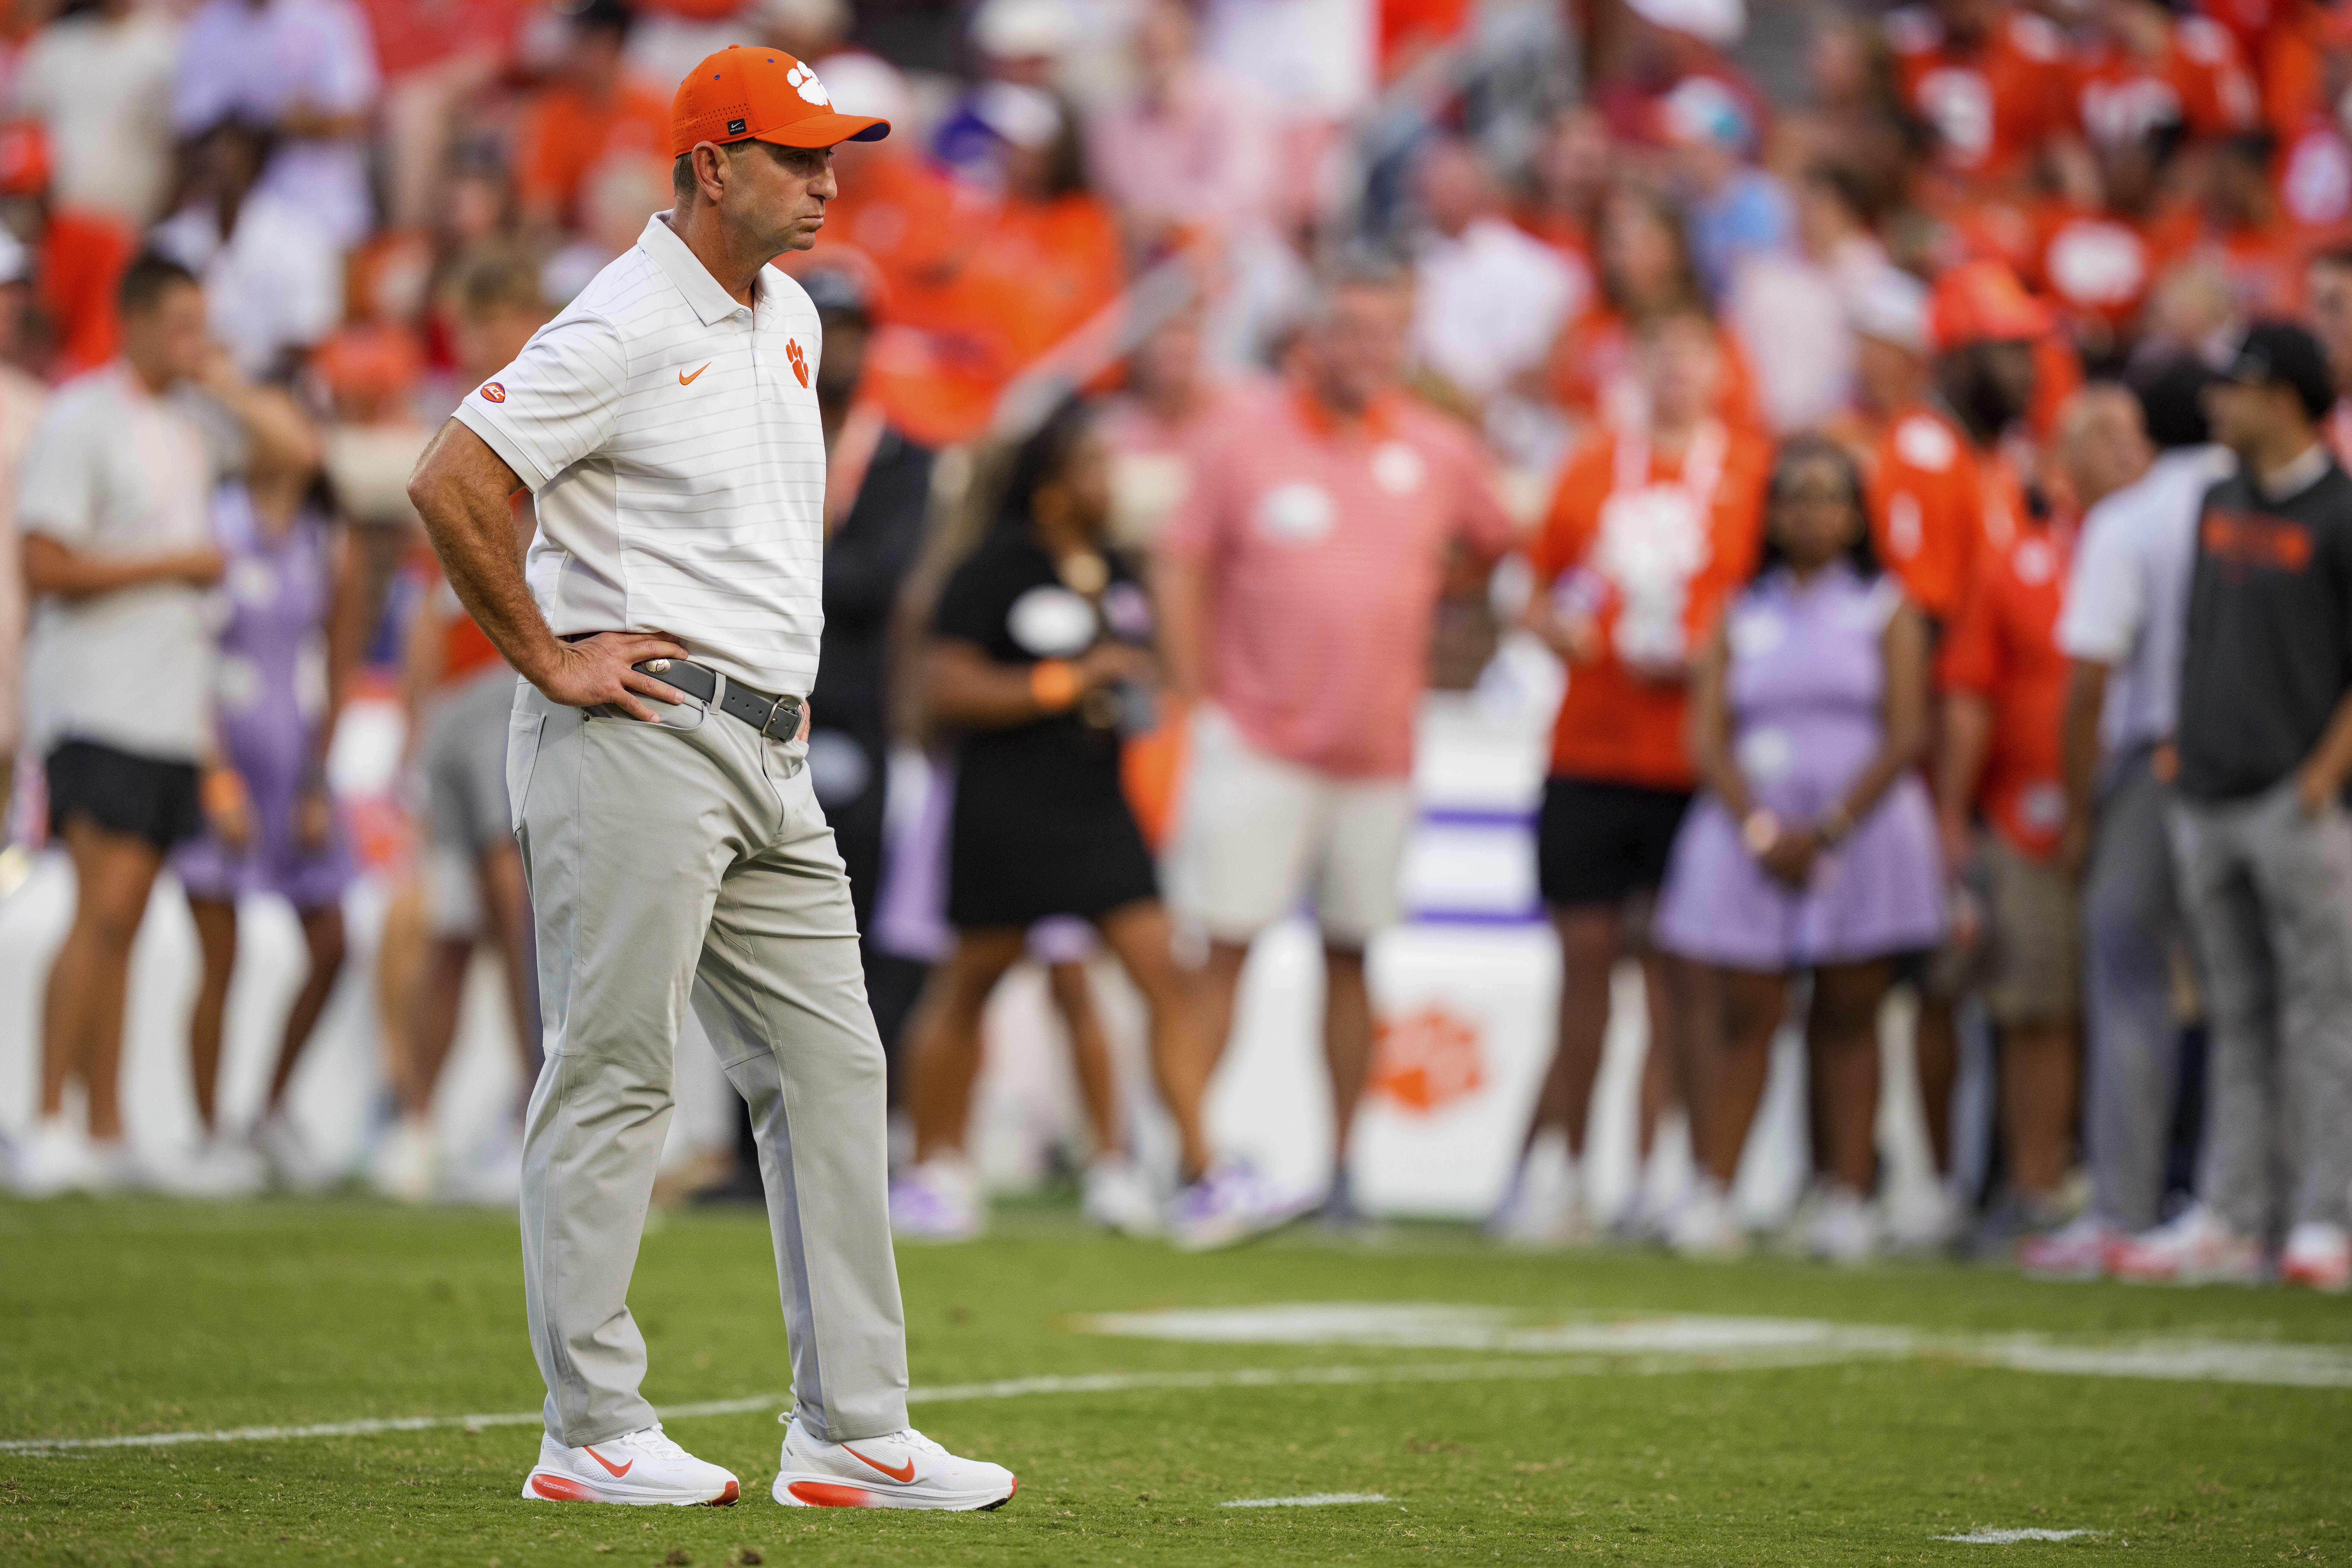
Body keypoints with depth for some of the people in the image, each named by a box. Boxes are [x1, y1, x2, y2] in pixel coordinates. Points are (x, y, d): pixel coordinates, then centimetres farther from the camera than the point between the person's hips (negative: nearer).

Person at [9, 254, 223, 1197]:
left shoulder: (184, 436, 19)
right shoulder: (79, 422, -7)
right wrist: (174, 563, -10)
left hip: (174, 715, 8)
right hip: (99, 706, -8)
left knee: (123, 923, 7)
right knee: (103, 911, -14)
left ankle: (105, 1137, 7)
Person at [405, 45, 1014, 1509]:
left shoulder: (791, 318, 15)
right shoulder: (624, 329, -13)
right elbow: (452, 483, -19)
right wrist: (549, 659, -14)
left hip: (770, 756, 9)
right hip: (639, 737, -9)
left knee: (832, 1065, 6)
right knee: (615, 1076, -5)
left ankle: (853, 1433, 8)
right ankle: (593, 1433, -2)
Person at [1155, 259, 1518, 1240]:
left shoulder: (1438, 454, 6)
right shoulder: (1246, 443, -1)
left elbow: (1499, 547, 21)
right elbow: (1183, 571, 3)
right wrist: (1195, 700, -1)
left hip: (1378, 751, 3)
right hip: (1258, 744, -3)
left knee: (1352, 955, 8)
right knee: (1222, 948, -8)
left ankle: (1344, 1170, 14)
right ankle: (1195, 1171, -11)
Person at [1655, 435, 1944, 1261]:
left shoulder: (1887, 612, 6)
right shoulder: (1742, 616, 11)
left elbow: (1906, 737, -3)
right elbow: (1707, 737, 3)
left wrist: (1829, 831, -11)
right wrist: (1762, 830, -11)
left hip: (1860, 836, -1)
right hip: (1752, 840, 1)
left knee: (1848, 1020, 1)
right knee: (1747, 1019, -3)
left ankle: (1848, 1202, 1)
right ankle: (1712, 1199, -6)